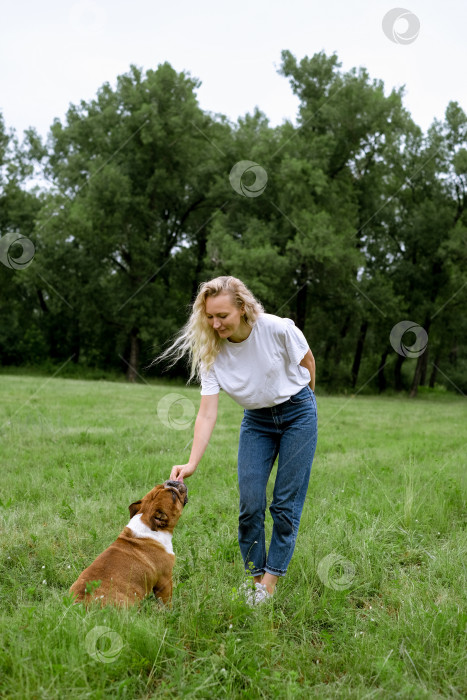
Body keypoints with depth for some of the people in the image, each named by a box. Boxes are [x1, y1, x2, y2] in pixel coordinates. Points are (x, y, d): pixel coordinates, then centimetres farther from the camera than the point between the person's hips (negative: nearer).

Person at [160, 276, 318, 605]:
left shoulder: (277, 329, -26)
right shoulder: (211, 351, -18)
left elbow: (307, 362, -6)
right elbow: (208, 413, -20)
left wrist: (304, 404, 9)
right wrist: (192, 463, -31)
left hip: (297, 412, -2)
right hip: (256, 419, 3)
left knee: (286, 503, -3)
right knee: (250, 502, -4)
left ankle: (270, 581, 7)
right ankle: (253, 576, 13)